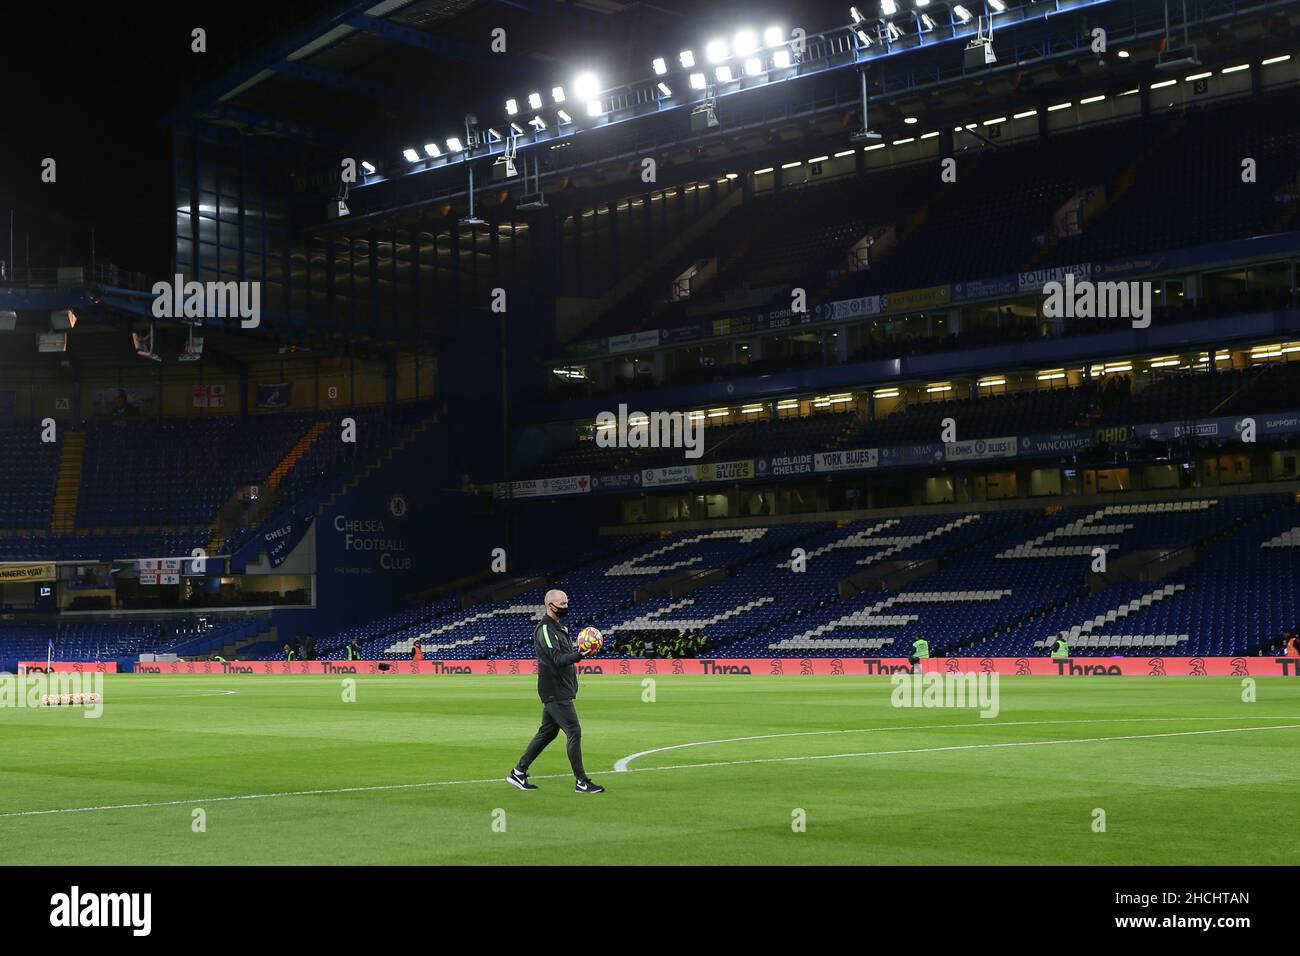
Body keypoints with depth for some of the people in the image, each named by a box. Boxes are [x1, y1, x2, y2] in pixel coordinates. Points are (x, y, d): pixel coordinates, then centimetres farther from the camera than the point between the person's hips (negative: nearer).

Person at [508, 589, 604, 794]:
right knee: (574, 732, -9)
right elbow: (558, 659, -28)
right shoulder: (545, 629, -16)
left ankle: (518, 773, 20)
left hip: (559, 691, 10)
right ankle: (581, 782, -5)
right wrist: (579, 655, -41)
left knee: (547, 732, 14)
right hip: (555, 692, -10)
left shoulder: (559, 627, 16)